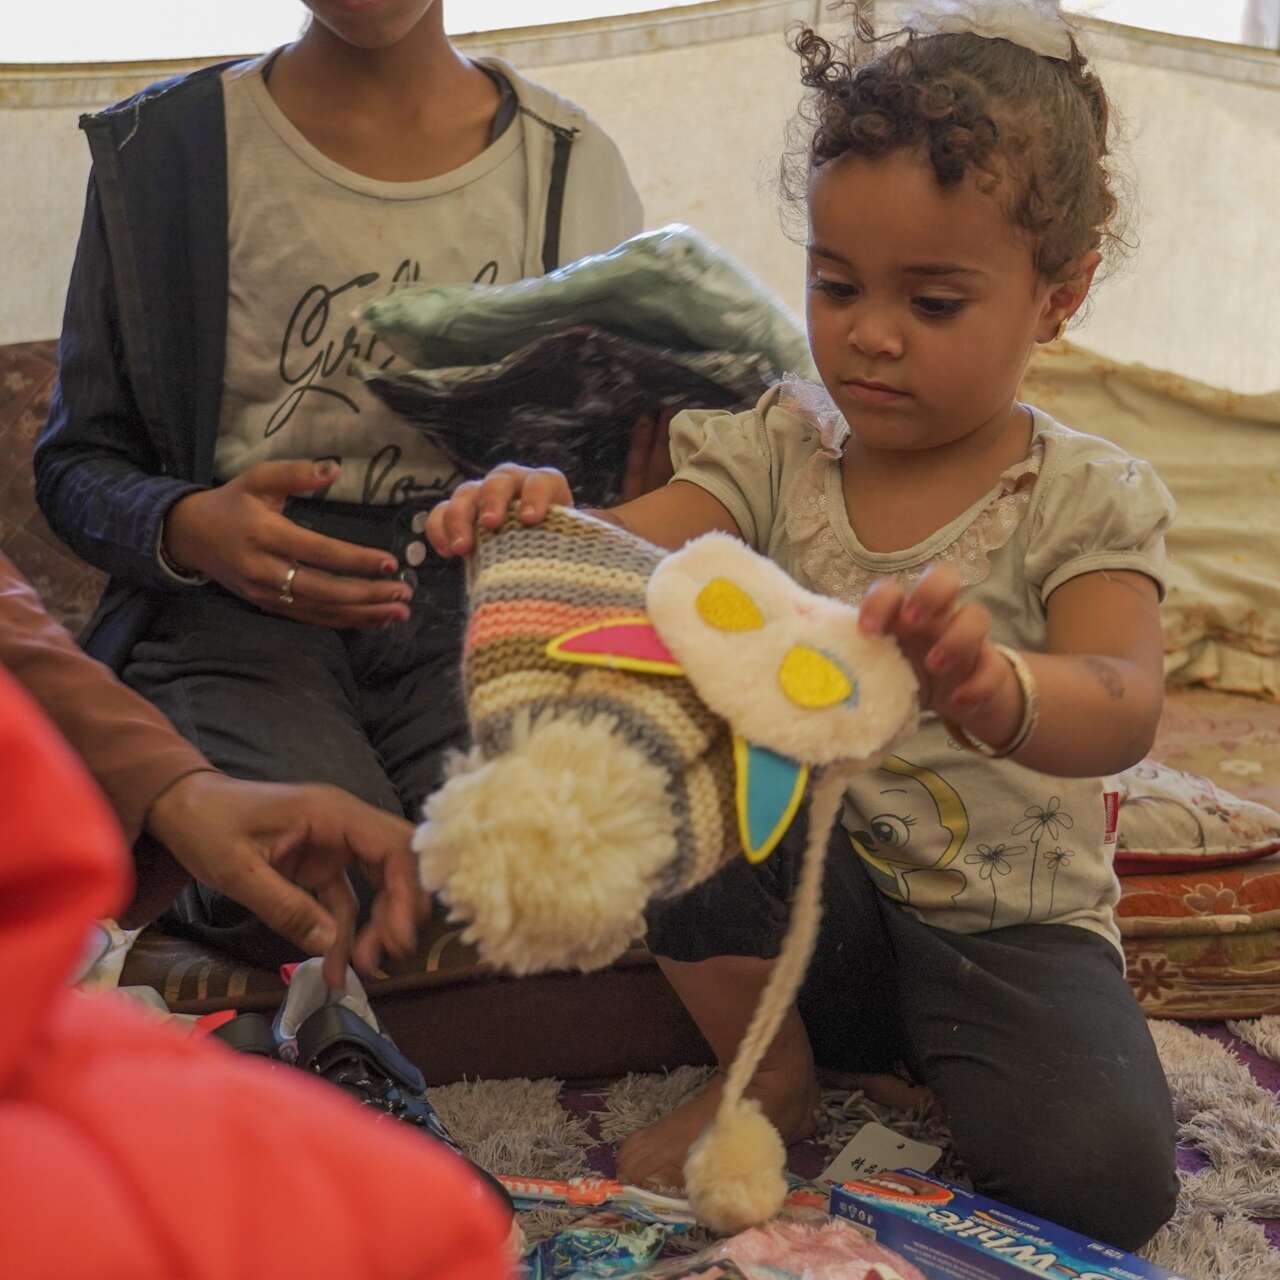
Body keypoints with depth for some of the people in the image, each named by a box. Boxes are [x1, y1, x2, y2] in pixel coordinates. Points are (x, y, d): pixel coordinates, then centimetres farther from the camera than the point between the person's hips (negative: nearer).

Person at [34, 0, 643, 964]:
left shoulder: (577, 163, 11)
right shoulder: (163, 150, 5)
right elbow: (77, 462, 8)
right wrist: (190, 529, -15)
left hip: (481, 612, 2)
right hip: (239, 608, -2)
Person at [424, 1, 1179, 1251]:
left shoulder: (1081, 500, -10)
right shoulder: (780, 450, -1)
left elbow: (1124, 706, -28)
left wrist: (995, 689, -53)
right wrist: (542, 514, -43)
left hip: (1009, 925, -2)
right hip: (808, 898, 3)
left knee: (1102, 1173, -29)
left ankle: (935, 1065, 6)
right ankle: (768, 1072, -5)